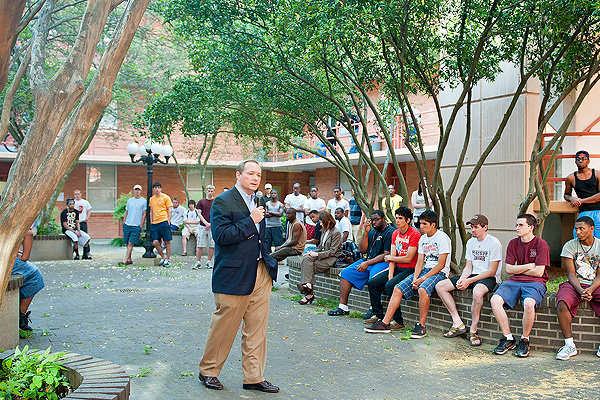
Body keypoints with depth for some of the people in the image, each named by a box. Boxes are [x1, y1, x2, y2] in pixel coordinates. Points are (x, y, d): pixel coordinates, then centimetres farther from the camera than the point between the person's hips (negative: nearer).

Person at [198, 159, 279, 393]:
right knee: (224, 326, 4)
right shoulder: (223, 202, -9)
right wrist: (250, 221, -19)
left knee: (257, 329, 9)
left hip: (260, 273, 7)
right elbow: (221, 235, -21)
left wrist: (269, 263, 19)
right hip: (234, 275, -7)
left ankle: (254, 377, 19)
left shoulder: (257, 201, 15)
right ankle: (208, 371, 24)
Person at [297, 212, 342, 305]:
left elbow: (332, 251, -14)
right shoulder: (324, 232, 17)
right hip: (322, 255, 7)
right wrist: (312, 252, 1)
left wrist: (317, 254, -18)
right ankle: (308, 285, -29)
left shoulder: (336, 233, -9)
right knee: (306, 259, -21)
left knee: (309, 267, -24)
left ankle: (309, 294, -24)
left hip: (332, 258, -7)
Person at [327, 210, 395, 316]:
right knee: (345, 273, -4)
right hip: (368, 261, 8)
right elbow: (362, 250, 11)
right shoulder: (372, 231, 17)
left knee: (374, 277, -38)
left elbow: (387, 255, -16)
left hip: (383, 263, -8)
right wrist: (366, 232, 1)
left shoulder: (390, 232, -8)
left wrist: (368, 263, -18)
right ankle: (343, 307, -4)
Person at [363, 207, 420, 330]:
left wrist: (390, 258, -3)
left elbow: (408, 259, -16)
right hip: (397, 267, 8)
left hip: (410, 269, -8)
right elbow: (392, 256, 7)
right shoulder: (395, 233, 12)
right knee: (372, 282, -6)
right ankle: (377, 314, 6)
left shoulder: (415, 234, -12)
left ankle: (398, 321, -20)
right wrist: (390, 274, -7)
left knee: (390, 285, -29)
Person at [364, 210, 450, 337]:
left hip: (439, 273, -7)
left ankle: (421, 326, -25)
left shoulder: (442, 237, -8)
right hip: (424, 270, 7)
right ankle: (385, 323, -9)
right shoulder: (422, 238, 15)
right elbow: (420, 261, 11)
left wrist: (422, 278, -18)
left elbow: (441, 265, -14)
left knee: (422, 289, -37)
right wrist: (415, 278, -8)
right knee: (397, 289, -10)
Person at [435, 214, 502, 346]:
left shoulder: (494, 243, -11)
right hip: (473, 275, 8)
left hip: (490, 278, -7)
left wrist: (469, 281, -20)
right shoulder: (470, 242, 11)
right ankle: (458, 324, -8)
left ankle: (473, 330, -23)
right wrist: (461, 280, -9)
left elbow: (492, 271, -15)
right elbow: (469, 267, 13)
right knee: (440, 286, -7)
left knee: (477, 292, -42)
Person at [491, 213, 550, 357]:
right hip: (514, 281, 5)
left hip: (535, 282, -5)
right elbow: (509, 269, 7)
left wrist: (518, 269, 0)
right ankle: (508, 339, -9)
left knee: (529, 304, -37)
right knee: (495, 300, -23)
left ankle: (525, 340, -13)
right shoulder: (513, 243, 11)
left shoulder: (541, 244, -4)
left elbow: (538, 272, -10)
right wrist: (528, 266, -4)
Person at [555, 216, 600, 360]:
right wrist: (580, 291, -21)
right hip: (575, 284, 0)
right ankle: (569, 345, -21)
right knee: (562, 304, -32)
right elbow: (571, 274, -4)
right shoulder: (570, 246, 1)